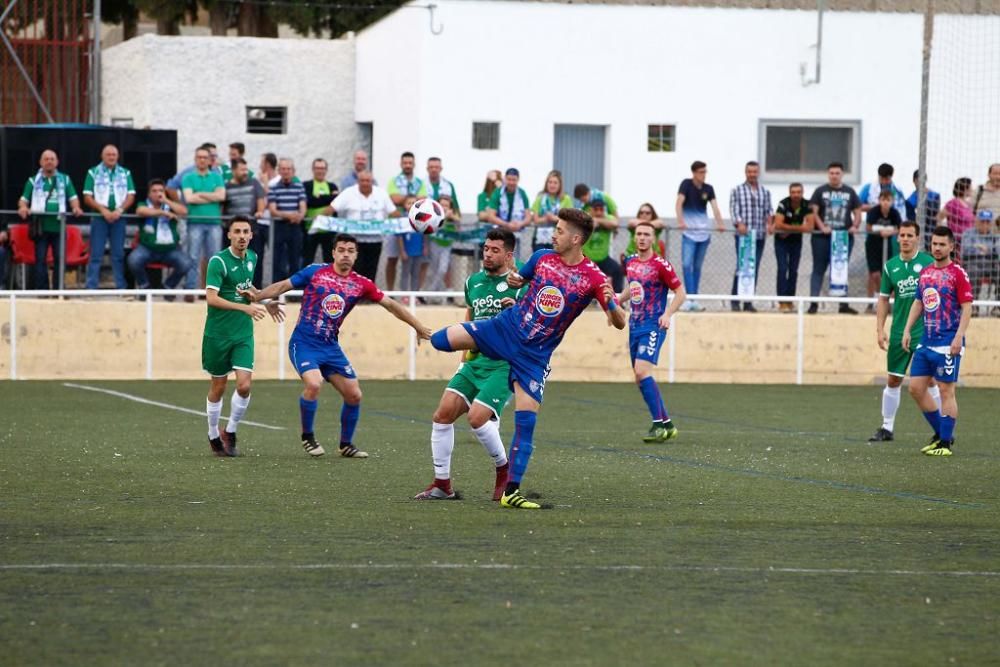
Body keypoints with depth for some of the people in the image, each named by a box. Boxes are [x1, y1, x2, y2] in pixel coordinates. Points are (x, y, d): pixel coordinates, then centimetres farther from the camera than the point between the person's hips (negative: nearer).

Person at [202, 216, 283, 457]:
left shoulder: (252, 258, 5)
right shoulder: (218, 261, -15)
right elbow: (211, 298, -25)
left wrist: (264, 303, 10)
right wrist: (244, 307, -32)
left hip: (243, 334, 4)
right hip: (218, 334, -4)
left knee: (244, 385, -10)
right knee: (218, 387, 6)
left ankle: (230, 432, 10)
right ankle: (214, 436, 25)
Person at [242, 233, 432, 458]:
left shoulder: (361, 284, 3)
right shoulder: (315, 272, -4)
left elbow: (390, 305, 10)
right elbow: (282, 286, -1)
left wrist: (418, 327, 14)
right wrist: (258, 295, -17)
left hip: (331, 347, 4)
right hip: (304, 343, -4)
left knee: (354, 395, 2)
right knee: (313, 383, -28)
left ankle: (346, 445, 23)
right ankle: (307, 437, -6)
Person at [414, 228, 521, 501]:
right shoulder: (473, 281, 13)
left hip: (504, 365, -6)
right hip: (474, 363, 7)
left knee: (477, 418, -20)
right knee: (443, 415, -5)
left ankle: (504, 470, 6)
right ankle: (442, 484, 5)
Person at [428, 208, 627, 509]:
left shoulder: (593, 278, -12)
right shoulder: (542, 257, 0)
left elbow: (620, 323, -12)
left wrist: (611, 303, -34)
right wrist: (513, 281, -4)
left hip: (535, 354, -3)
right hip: (505, 327, 3)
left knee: (526, 420, -8)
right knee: (440, 340, -14)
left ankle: (511, 491, 0)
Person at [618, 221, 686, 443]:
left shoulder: (660, 264, -10)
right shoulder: (630, 262, 10)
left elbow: (681, 293, -7)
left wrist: (668, 314, -20)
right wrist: (618, 300, 12)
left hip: (653, 326, -8)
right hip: (635, 325, 8)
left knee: (642, 370, -21)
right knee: (640, 377, 8)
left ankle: (658, 424, -17)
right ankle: (666, 424, 18)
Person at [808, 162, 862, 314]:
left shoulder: (850, 192, 10)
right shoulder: (820, 191, 4)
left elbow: (857, 212, 11)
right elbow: (813, 211, -2)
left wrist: (855, 226, -7)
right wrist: (822, 227, -16)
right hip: (822, 237, -2)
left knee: (842, 270, 7)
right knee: (819, 269, 0)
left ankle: (843, 304, 11)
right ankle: (813, 303, -1)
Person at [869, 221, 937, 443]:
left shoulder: (928, 263, -5)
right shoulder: (890, 266, 6)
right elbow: (884, 299, 11)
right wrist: (880, 329, 5)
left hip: (925, 332, -4)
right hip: (898, 333, 4)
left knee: (930, 381, -3)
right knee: (893, 381, 7)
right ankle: (887, 428, 16)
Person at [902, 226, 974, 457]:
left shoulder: (958, 273, -7)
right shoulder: (925, 273, 13)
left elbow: (967, 307, -11)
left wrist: (958, 337, -19)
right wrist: (907, 330, 13)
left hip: (947, 343, -7)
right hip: (926, 341, 7)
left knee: (946, 390, -4)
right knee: (916, 388, 6)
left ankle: (946, 442, 2)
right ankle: (941, 433, 19)